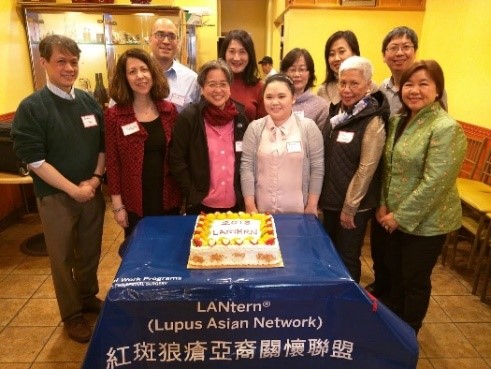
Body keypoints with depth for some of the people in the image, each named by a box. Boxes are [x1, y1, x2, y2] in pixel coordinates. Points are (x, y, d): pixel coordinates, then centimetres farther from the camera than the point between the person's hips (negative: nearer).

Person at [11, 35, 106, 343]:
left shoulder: (90, 102, 4)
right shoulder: (32, 107, -10)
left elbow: (104, 144, 9)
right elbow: (34, 159, -14)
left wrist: (96, 178, -5)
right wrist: (72, 189, -16)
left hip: (92, 191, 4)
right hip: (56, 196, -4)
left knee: (90, 251, 17)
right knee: (63, 257, 10)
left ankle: (89, 297, 40)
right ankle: (72, 315, 28)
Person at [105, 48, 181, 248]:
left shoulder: (169, 110, 0)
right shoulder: (114, 115, -8)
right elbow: (112, 161, -6)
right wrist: (117, 205, -7)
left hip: (168, 198, 3)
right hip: (134, 202, -2)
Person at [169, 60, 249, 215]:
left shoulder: (241, 115, 1)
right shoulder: (188, 117, -9)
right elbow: (176, 160, -7)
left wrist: (245, 193, 3)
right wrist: (192, 194, -9)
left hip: (235, 204, 3)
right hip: (201, 205, -2)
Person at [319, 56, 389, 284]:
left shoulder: (373, 121, -16)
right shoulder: (335, 112, 5)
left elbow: (366, 168, -18)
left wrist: (350, 207, -16)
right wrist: (320, 195, 9)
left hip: (354, 205, -6)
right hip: (330, 199, 7)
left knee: (347, 259, 8)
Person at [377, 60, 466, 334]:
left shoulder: (446, 128, -19)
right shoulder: (398, 121, 5)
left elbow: (434, 183, -24)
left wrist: (401, 216, -18)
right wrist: (384, 205, 2)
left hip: (426, 222, -7)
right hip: (397, 217, 7)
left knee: (415, 281, 11)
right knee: (396, 275, 21)